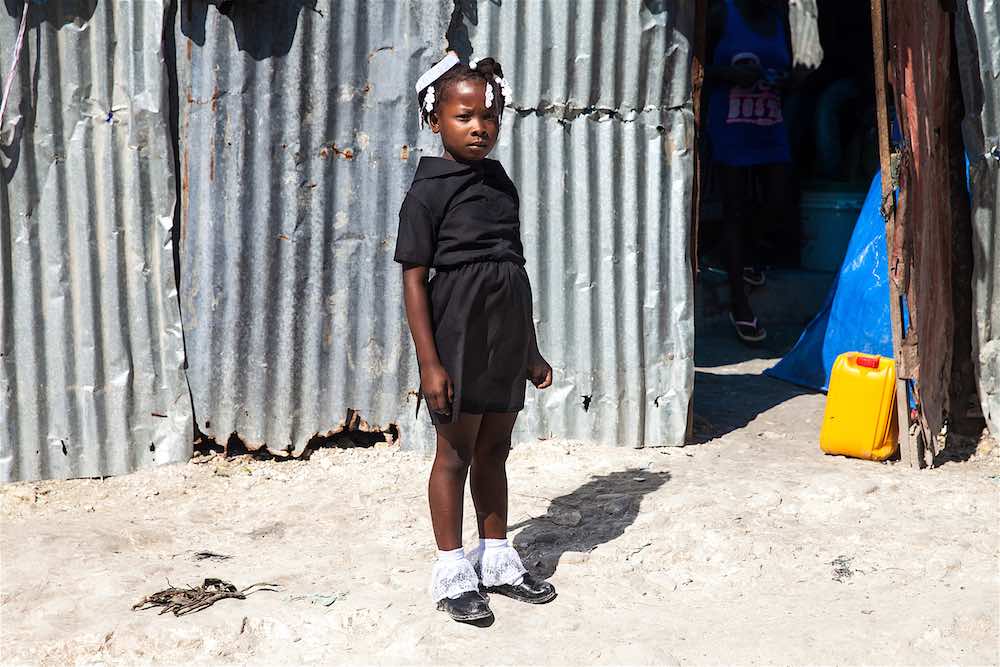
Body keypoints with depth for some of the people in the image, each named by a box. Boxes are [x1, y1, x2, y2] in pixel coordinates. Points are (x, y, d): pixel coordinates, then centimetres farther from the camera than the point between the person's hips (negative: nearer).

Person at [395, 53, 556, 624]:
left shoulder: (501, 182, 10)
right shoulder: (430, 191, -9)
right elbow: (414, 279, -11)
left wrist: (531, 350, 17)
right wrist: (430, 362, -16)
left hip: (506, 337, 6)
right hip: (459, 335, -6)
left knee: (495, 450, 15)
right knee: (456, 453, 3)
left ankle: (496, 560, 26)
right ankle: (453, 571, 14)